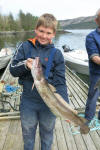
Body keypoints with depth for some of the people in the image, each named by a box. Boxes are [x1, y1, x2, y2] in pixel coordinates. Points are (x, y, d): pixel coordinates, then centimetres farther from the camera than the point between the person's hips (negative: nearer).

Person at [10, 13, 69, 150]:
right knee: (28, 133, 21)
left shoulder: (56, 54, -7)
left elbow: (60, 82, -8)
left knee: (47, 133, 21)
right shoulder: (26, 47, -5)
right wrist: (25, 65, -27)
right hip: (28, 102, 1)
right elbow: (13, 70, -5)